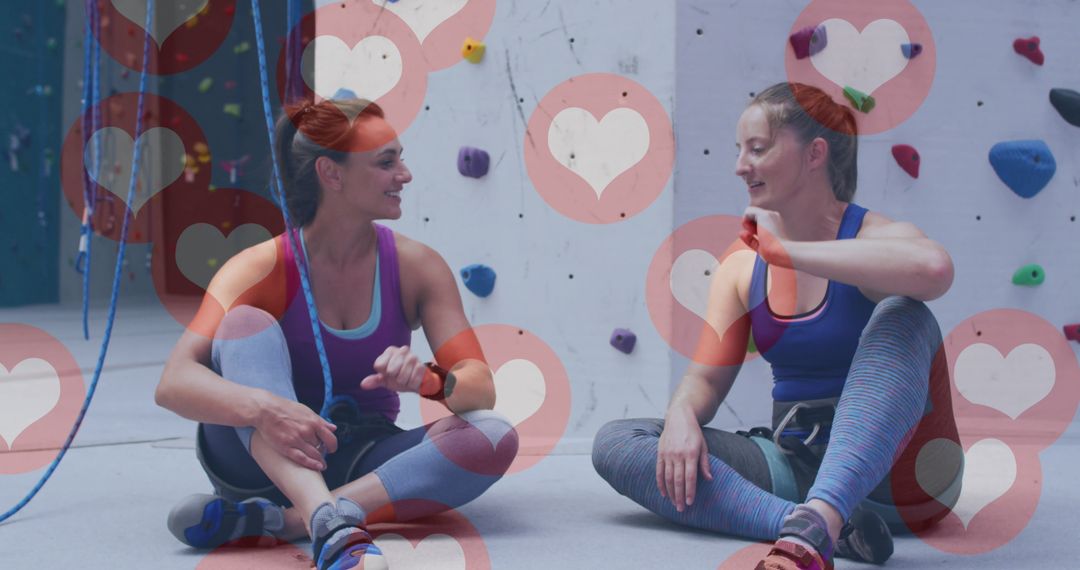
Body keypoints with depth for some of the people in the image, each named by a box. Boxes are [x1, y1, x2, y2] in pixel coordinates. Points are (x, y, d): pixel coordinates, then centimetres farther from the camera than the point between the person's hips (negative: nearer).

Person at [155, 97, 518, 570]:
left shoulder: (417, 268, -5)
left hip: (361, 467, 3)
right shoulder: (262, 269, -14)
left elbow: (481, 387, -12)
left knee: (495, 436, -24)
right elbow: (173, 384, -26)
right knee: (248, 322, -27)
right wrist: (261, 407, -46)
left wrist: (429, 381, -36)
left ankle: (270, 520, -32)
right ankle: (328, 525, -48)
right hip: (264, 461, -2)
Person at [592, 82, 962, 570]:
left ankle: (814, 525, -48)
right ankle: (814, 524, -32)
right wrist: (681, 416, -20)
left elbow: (934, 269, -36)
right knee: (615, 443, -10)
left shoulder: (877, 236, -10)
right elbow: (707, 375, 5)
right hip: (794, 464, 5)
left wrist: (787, 252, -27)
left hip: (894, 473, -5)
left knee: (901, 312, -30)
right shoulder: (742, 266, 8)